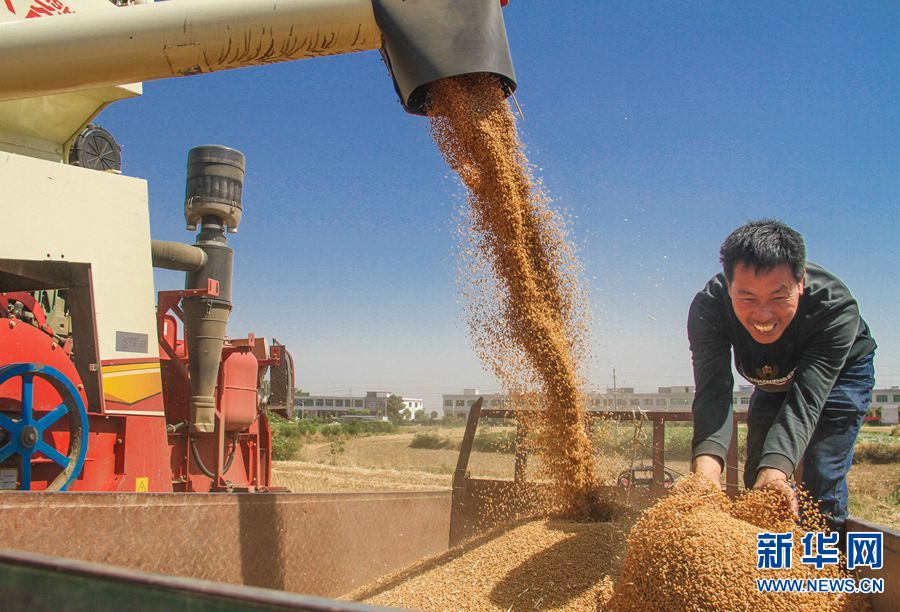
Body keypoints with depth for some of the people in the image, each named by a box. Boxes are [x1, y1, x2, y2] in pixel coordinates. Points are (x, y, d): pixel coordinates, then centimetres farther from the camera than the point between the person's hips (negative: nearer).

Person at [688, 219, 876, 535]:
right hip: (773, 381, 3)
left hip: (842, 374, -2)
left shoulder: (836, 306, -40)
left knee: (822, 479, -14)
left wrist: (775, 472, -61)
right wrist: (705, 468, -62)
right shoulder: (708, 308, -36)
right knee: (755, 477, 6)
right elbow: (713, 393, -43)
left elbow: (805, 400, -45)